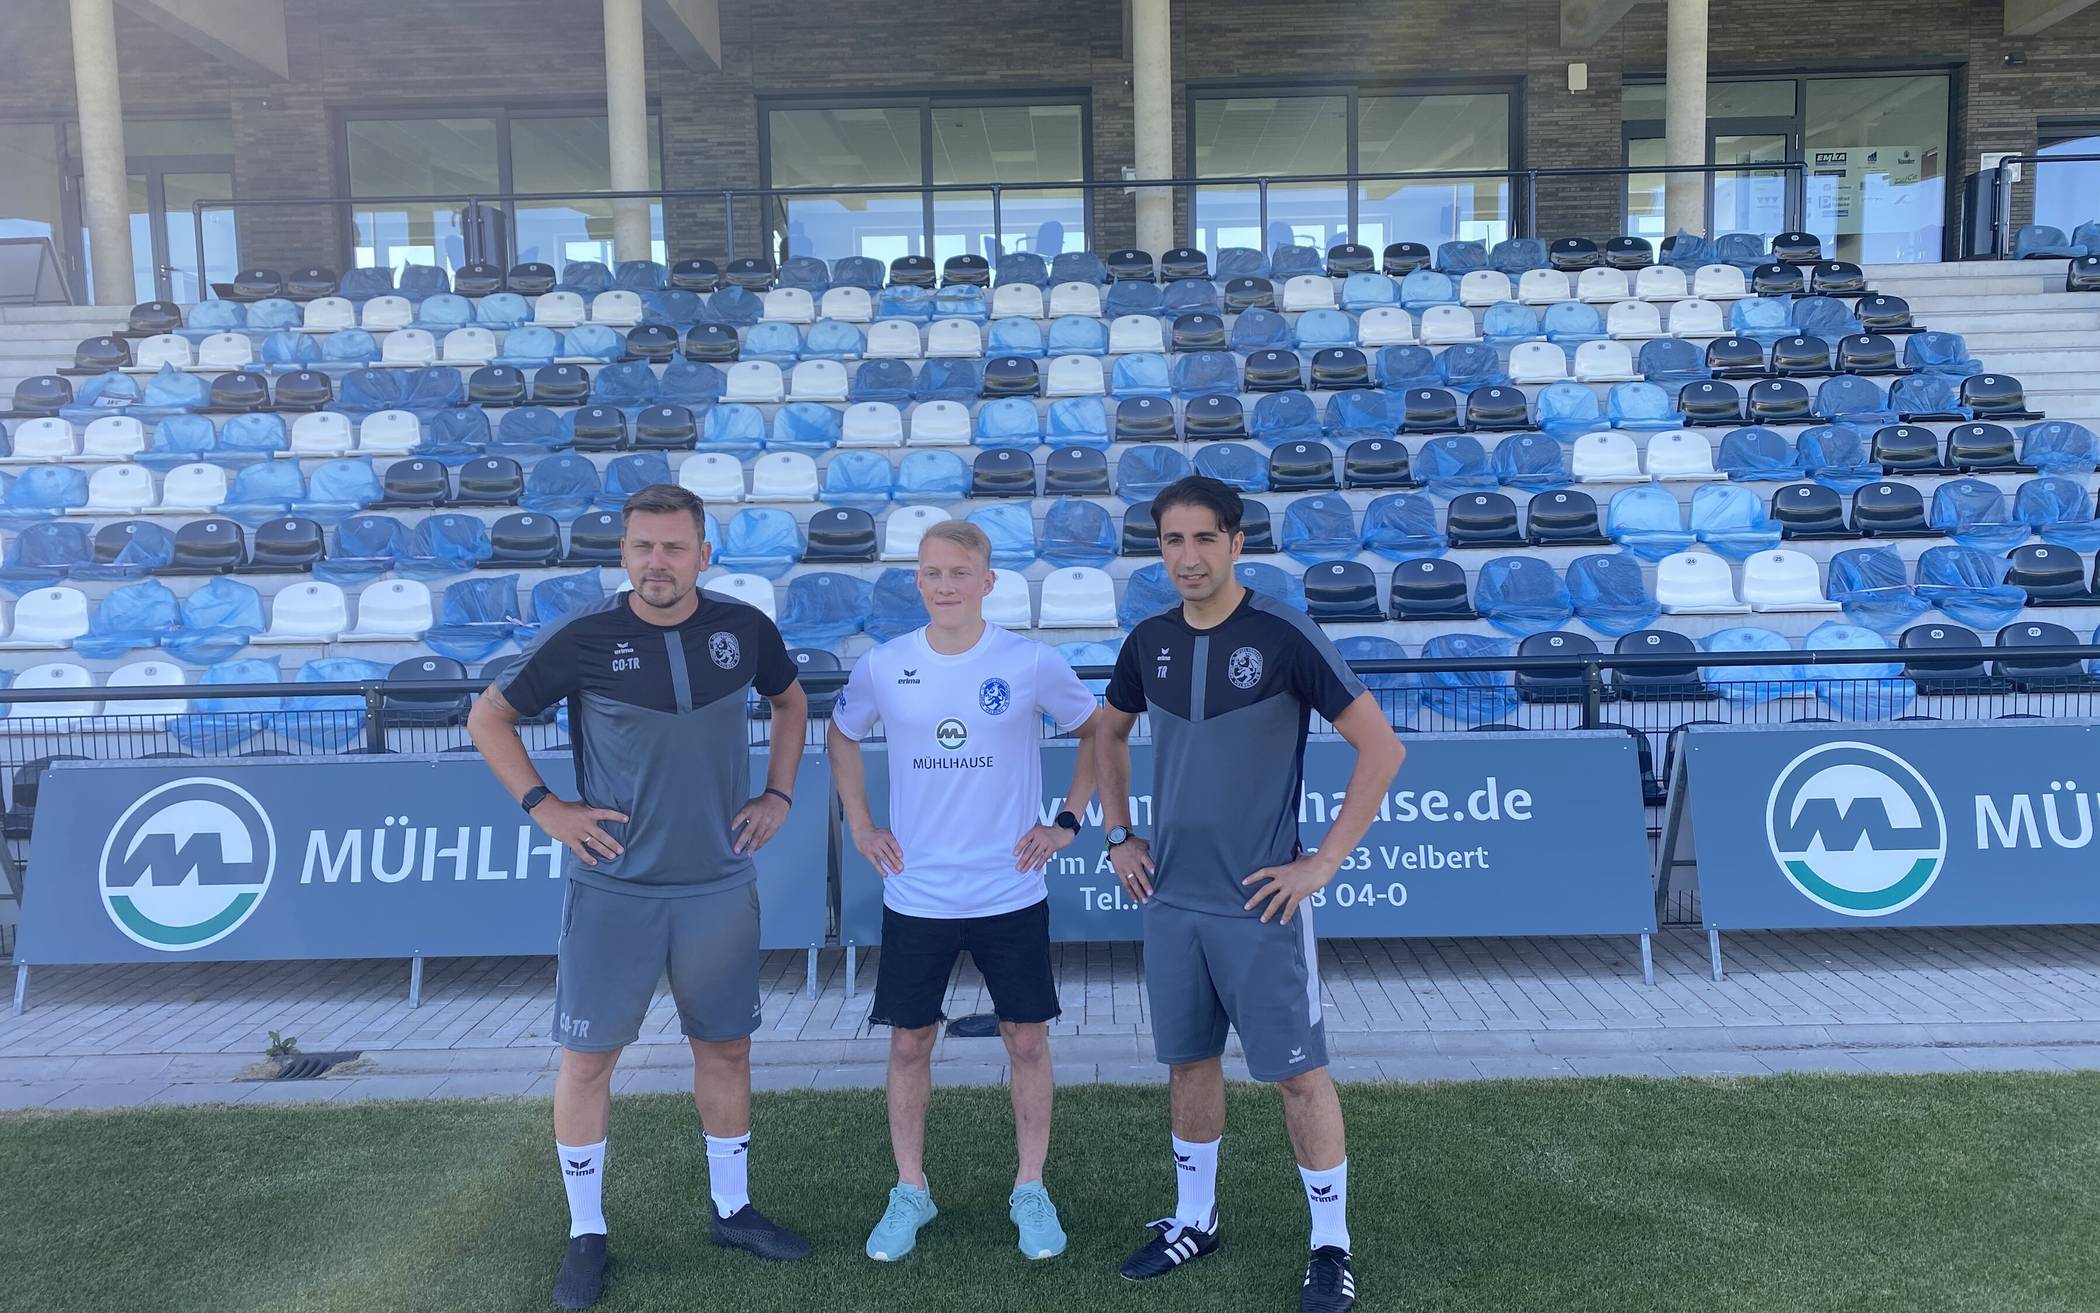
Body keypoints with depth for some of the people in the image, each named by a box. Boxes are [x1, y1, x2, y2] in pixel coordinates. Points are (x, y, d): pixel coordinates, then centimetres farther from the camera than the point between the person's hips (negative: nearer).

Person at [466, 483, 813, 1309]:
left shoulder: (742, 628, -3)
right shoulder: (584, 638, -10)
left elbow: (790, 701, 16)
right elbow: (488, 719, 1)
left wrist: (778, 793, 6)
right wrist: (544, 808, -8)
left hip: (720, 885, 2)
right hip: (613, 888, -2)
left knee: (726, 1048, 13)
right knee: (588, 1054, 5)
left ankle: (732, 1210, 32)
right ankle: (586, 1235, 23)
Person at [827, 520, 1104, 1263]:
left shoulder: (1032, 664, -9)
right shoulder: (883, 667, -4)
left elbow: (1099, 731, 5)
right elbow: (841, 736, 14)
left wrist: (1068, 821, -1)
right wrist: (860, 825, 6)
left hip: (1011, 893, -1)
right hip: (915, 896, 1)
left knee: (1027, 1040, 8)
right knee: (908, 1043, 9)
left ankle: (1030, 1190, 27)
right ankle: (910, 1192, 28)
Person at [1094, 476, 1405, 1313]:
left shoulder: (1284, 636, -13)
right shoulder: (1150, 642, 3)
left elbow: (1380, 747, -11)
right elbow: (1110, 732, 21)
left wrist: (1325, 861, -13)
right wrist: (1118, 835, 12)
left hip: (1259, 904, -5)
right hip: (1170, 900, 5)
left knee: (1299, 1072, 3)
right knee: (1189, 1062, 16)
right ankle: (1193, 1221, 33)